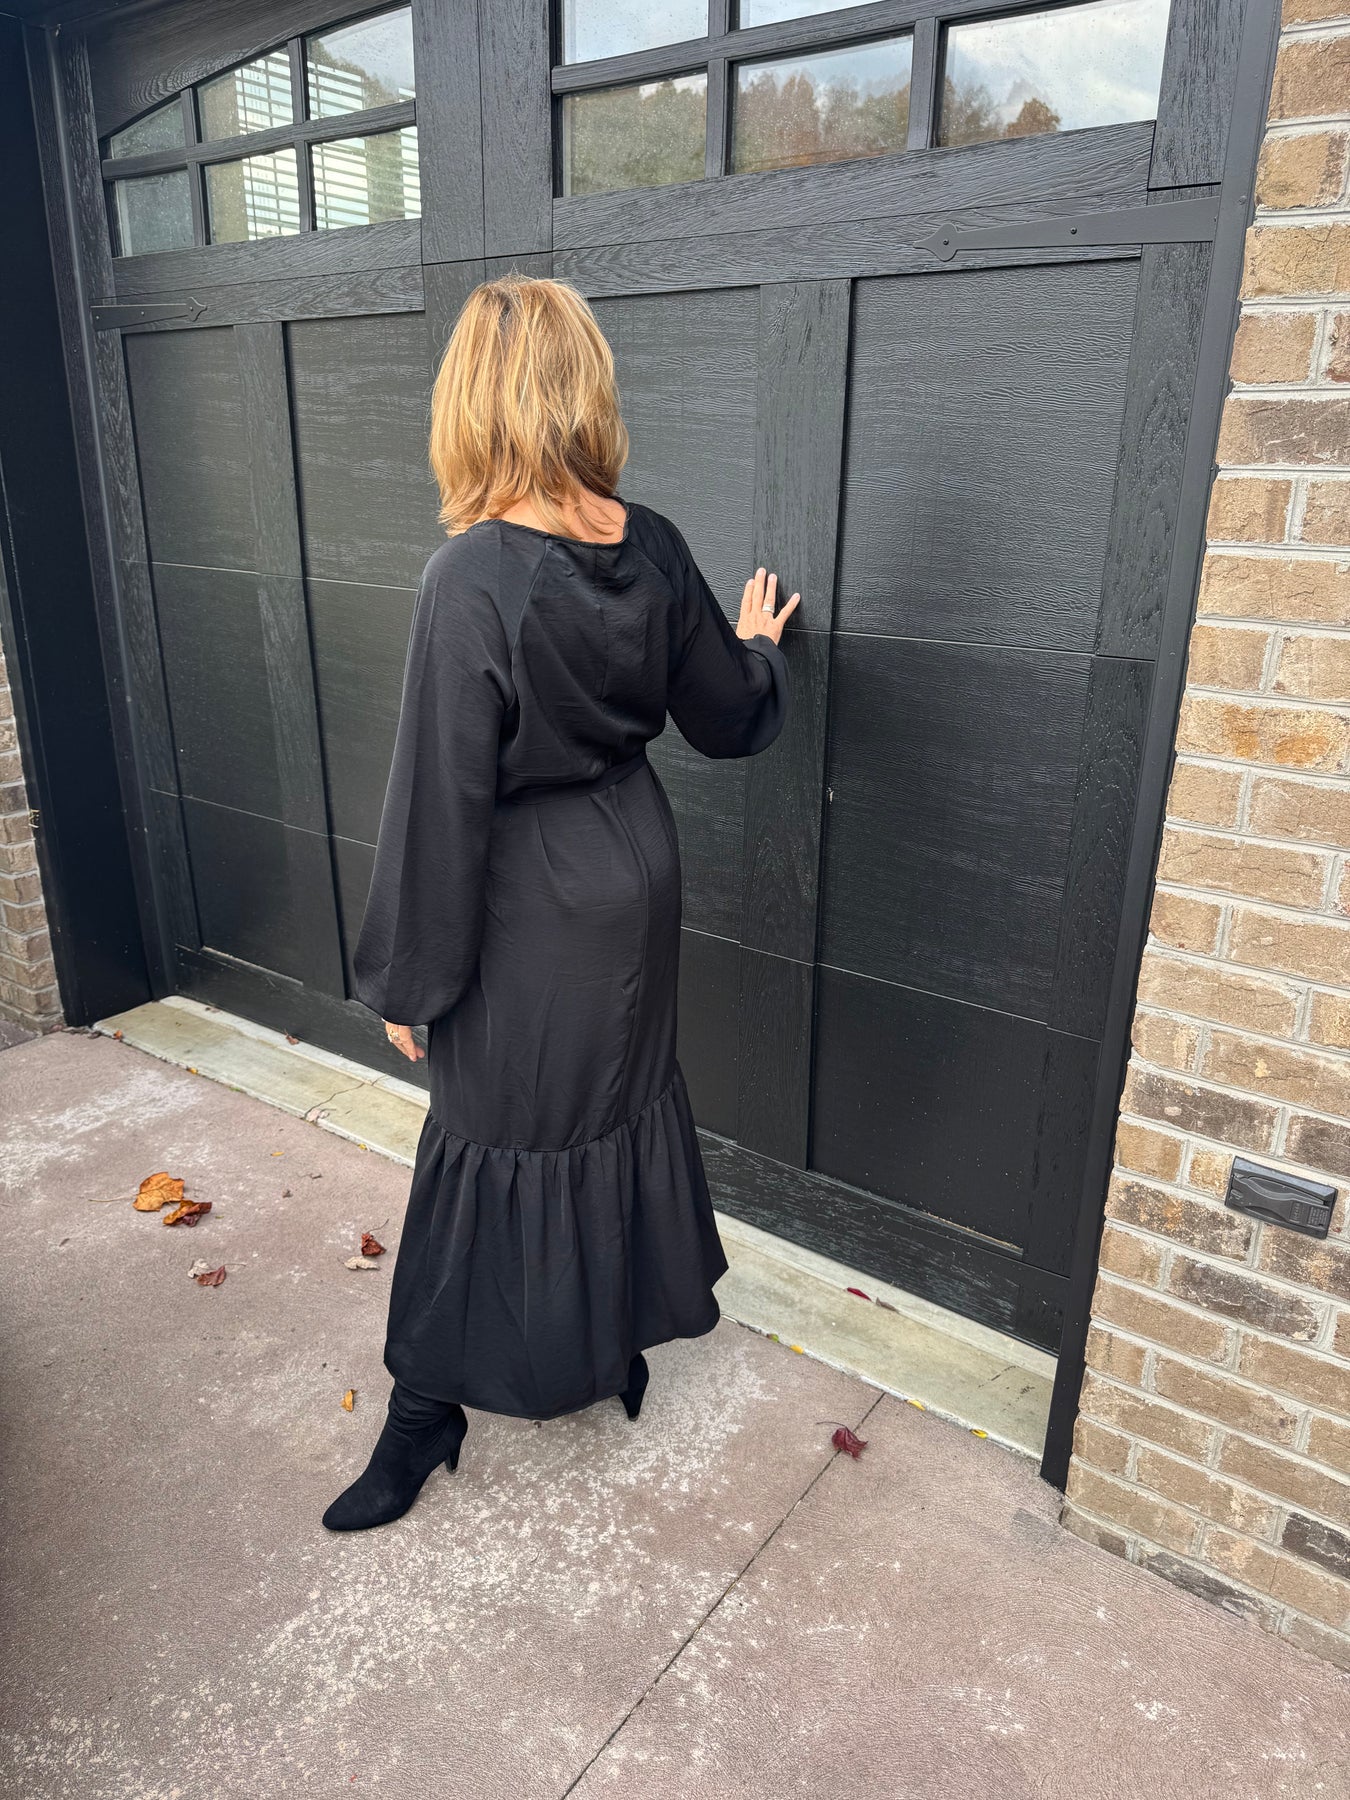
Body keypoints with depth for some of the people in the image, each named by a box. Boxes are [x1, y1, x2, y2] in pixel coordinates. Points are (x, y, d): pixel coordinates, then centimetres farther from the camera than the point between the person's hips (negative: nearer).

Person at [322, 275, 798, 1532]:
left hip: (527, 908, -6)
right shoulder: (653, 548, -5)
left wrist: (410, 978, -10)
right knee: (623, 1100, 21)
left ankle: (433, 1398, 30)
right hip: (635, 874, 6)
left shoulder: (472, 578, -23)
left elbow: (441, 798, -20)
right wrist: (758, 648, 29)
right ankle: (623, 1335, 42)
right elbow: (728, 718, 6)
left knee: (491, 1140, 9)